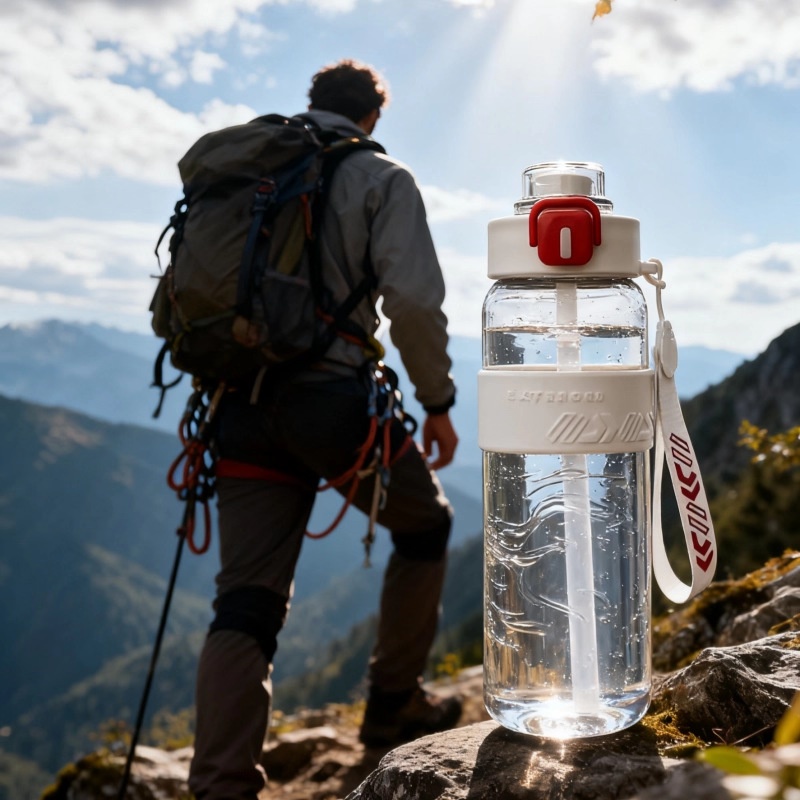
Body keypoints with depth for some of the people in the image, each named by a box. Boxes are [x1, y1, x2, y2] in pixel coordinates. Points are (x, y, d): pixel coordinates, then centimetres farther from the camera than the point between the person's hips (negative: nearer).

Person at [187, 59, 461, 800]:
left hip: (242, 407, 5)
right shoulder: (380, 178, 2)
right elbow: (413, 297, -12)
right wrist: (438, 402, -2)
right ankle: (394, 703, 28)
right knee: (425, 526, 21)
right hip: (334, 399, -4)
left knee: (247, 603, 4)